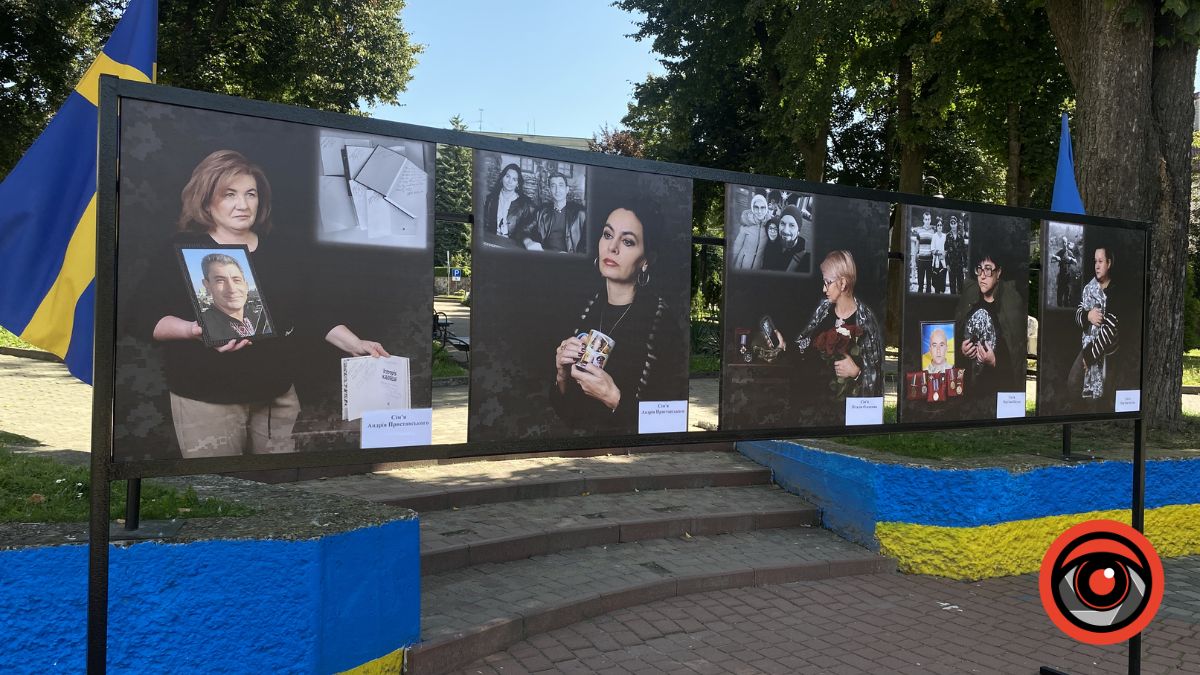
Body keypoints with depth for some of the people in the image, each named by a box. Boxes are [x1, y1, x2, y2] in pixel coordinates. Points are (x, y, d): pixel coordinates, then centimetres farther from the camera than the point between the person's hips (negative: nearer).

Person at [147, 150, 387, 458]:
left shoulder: (277, 248, 10)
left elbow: (309, 309, 11)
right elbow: (153, 320, -7)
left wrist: (355, 345, 0)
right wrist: (196, 330, -27)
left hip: (277, 394, 4)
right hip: (207, 398, -4)